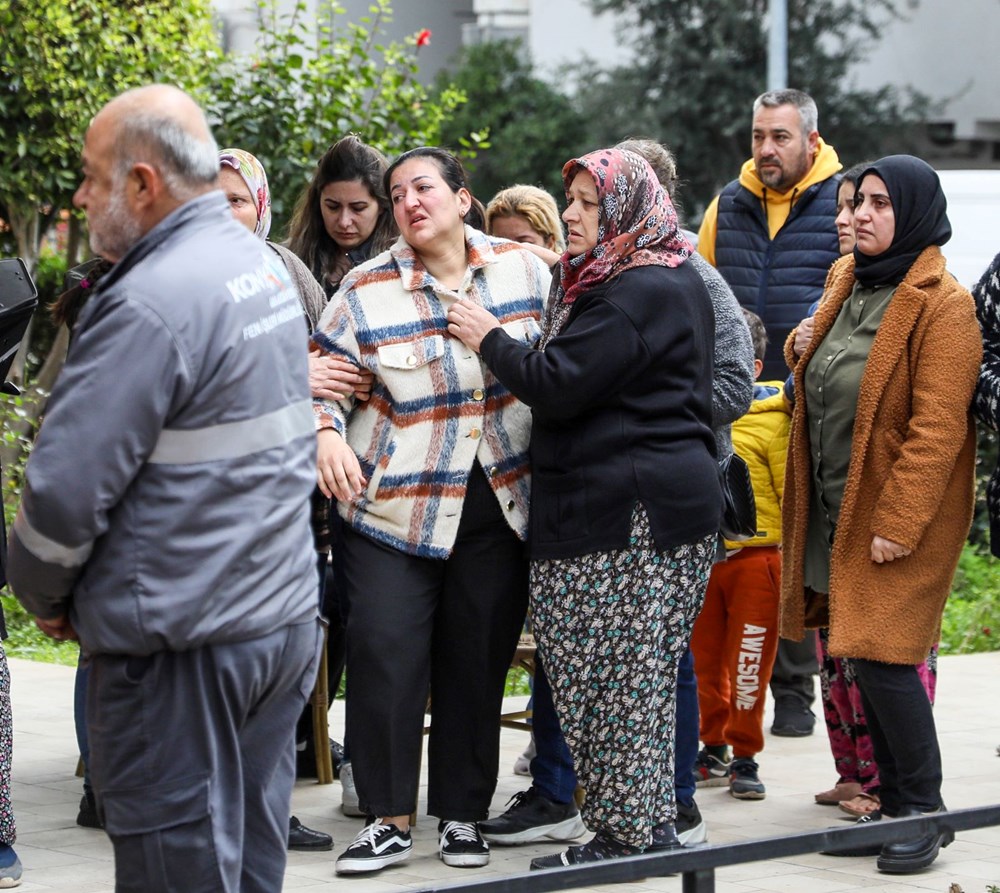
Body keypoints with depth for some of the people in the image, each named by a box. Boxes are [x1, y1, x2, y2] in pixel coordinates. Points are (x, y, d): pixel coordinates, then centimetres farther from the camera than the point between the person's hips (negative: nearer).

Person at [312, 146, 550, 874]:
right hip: (395, 506, -1)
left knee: (478, 660, 7)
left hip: (501, 506, 2)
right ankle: (388, 820, 4)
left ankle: (464, 814, 20)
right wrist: (327, 434, -19)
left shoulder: (524, 270, 3)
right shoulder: (368, 290, -2)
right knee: (385, 656, -8)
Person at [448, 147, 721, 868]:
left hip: (629, 510, -11)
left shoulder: (636, 294, -15)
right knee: (639, 674, 12)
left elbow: (559, 385, -18)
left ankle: (628, 834, -2)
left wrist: (491, 340, -5)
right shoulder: (677, 281, 19)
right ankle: (649, 825, 16)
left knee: (620, 674, -6)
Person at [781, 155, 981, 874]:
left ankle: (925, 813, 2)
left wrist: (898, 522, -23)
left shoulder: (940, 305, -14)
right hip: (838, 511, 8)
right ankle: (894, 807, 19)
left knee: (883, 658, -10)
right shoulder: (849, 286, 12)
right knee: (868, 659, 10)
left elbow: (938, 426, -20)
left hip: (900, 516, -8)